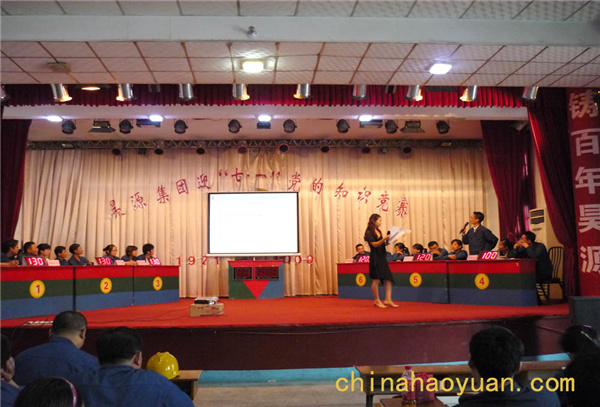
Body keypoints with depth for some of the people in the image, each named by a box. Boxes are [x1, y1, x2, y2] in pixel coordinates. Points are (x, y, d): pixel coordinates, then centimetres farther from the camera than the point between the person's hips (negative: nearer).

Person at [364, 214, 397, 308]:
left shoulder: (379, 231, 16)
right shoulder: (369, 233, -8)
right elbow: (375, 244, -16)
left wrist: (387, 241, 2)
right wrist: (384, 239, -27)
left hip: (382, 258, 8)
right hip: (375, 258, -8)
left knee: (388, 279, 1)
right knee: (376, 279, -2)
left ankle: (388, 300, 3)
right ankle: (377, 301, 8)